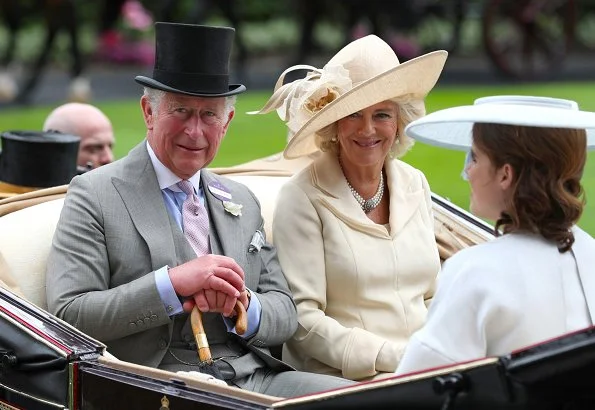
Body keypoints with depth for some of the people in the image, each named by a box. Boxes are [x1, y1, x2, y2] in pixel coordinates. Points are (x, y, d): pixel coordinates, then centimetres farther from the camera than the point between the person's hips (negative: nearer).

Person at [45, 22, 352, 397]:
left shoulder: (242, 202, 20)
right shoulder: (95, 196, 2)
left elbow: (285, 314, 16)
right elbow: (69, 316, -8)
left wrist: (242, 304, -7)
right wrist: (171, 283, -18)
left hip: (255, 377, 7)